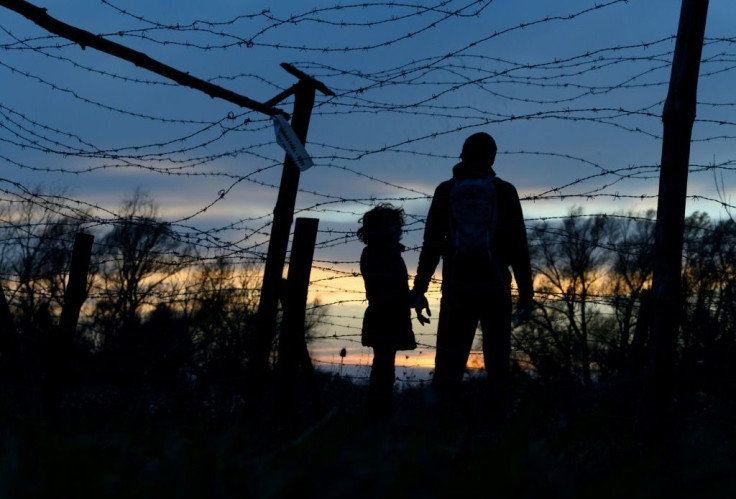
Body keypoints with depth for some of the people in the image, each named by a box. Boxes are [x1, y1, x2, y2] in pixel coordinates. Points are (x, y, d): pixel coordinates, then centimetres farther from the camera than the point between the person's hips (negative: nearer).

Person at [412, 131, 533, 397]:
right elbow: (518, 246, 2)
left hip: (457, 287, 1)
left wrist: (419, 290, 5)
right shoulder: (504, 191, 7)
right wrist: (526, 292, 4)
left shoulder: (446, 191, 9)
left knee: (449, 363, -1)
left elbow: (431, 244, 4)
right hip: (495, 287, 0)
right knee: (497, 364, 2)